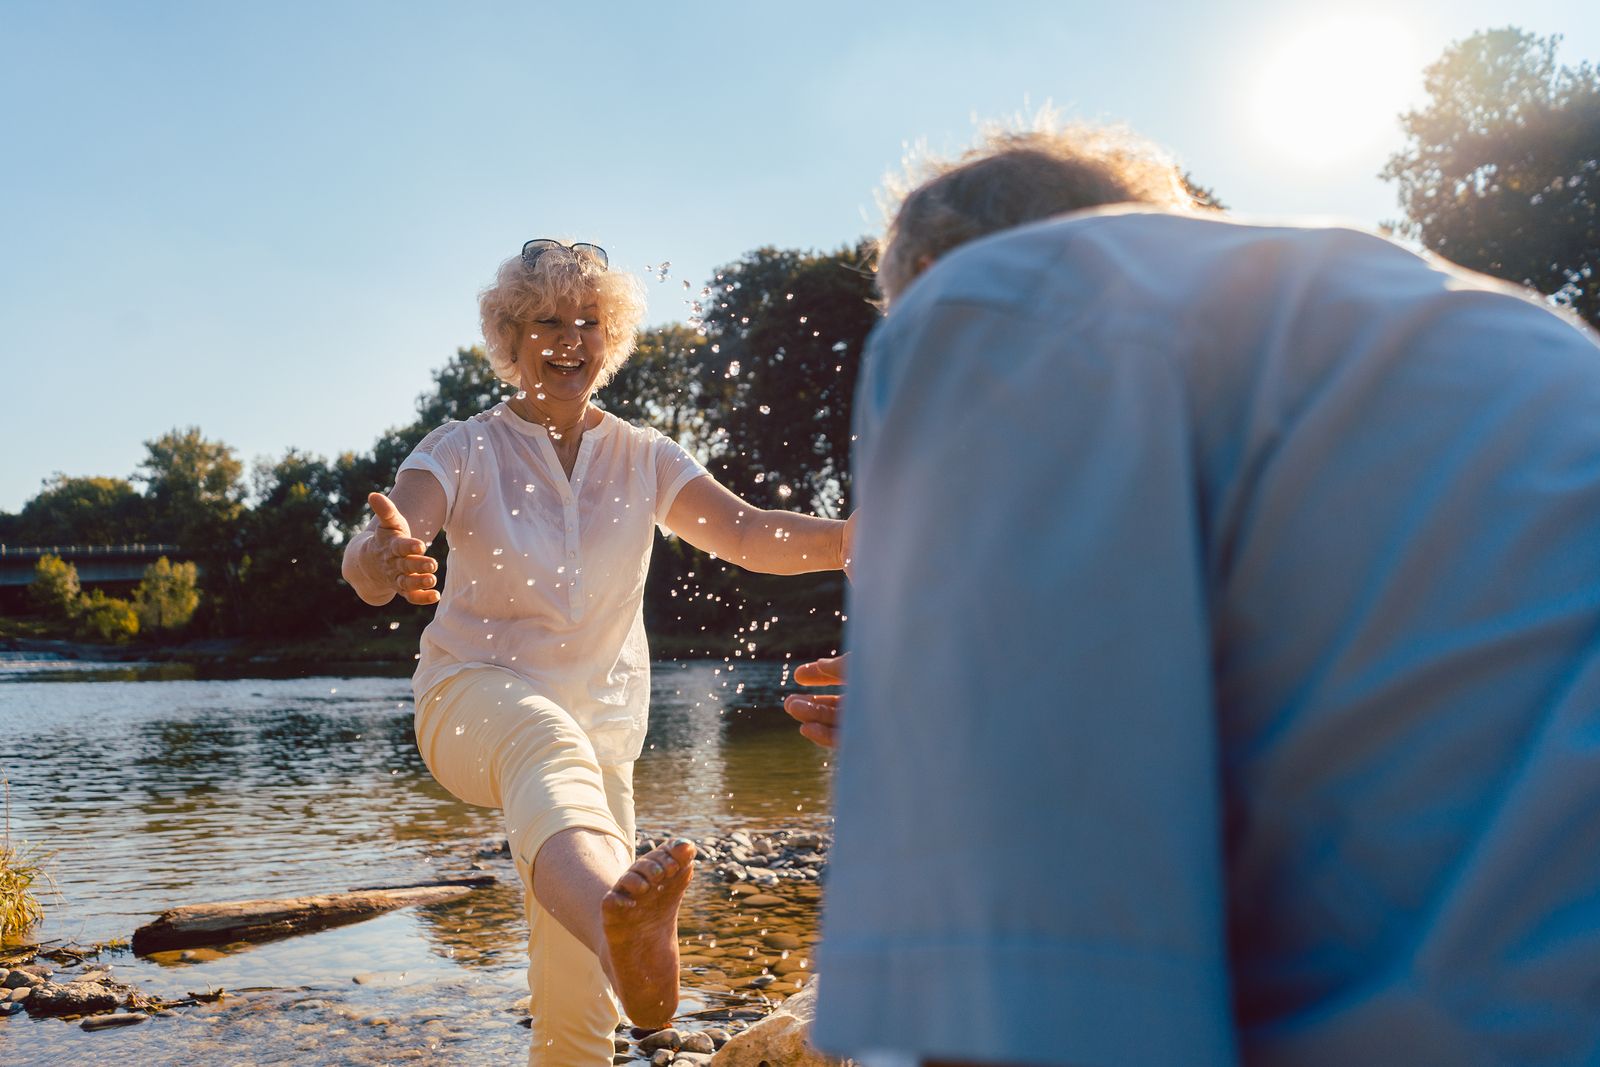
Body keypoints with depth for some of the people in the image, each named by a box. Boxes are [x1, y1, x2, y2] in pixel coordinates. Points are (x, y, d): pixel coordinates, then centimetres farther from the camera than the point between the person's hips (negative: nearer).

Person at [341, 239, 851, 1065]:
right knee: (548, 743, -42)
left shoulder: (645, 460, 4)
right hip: (474, 696, -4)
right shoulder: (464, 451, -3)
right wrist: (382, 560, -46)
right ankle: (623, 935, -72)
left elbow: (750, 534, -12)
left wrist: (859, 538, -32)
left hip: (598, 725, 4)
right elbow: (370, 557, -21)